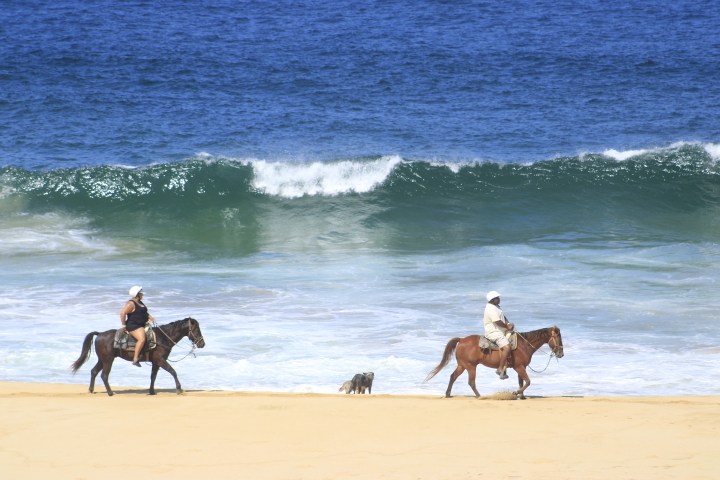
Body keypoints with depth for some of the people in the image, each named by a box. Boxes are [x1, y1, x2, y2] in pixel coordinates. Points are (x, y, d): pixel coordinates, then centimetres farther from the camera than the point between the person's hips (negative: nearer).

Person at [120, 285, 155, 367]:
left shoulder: (140, 302, 16)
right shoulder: (131, 304, -15)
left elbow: (145, 313, 28)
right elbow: (122, 313, -23)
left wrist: (151, 318, 11)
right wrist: (124, 325, -18)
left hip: (142, 325, 11)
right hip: (133, 326, -11)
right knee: (142, 339, -31)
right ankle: (135, 359, -33)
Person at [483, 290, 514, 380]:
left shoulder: (495, 307, 16)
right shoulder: (491, 309, -19)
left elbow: (503, 317, 21)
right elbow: (498, 322, -24)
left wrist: (509, 324, 3)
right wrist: (507, 326, -9)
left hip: (500, 331, 12)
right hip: (494, 333, -12)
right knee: (506, 348, -26)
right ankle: (501, 369, -21)